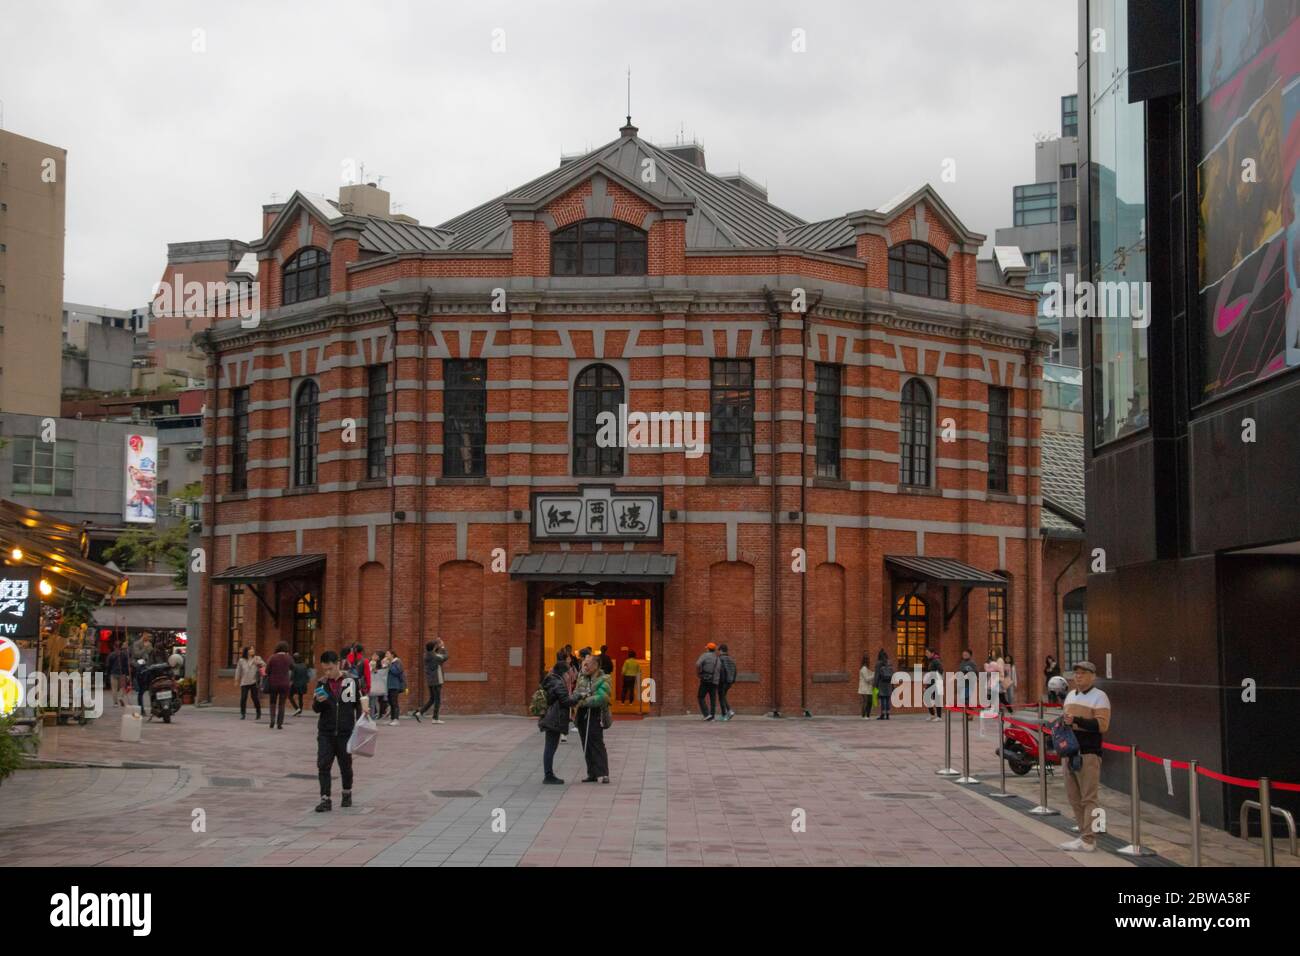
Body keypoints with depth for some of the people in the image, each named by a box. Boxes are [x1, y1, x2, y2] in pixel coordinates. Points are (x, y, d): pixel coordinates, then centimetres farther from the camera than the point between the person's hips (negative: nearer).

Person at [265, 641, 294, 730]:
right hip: (284, 684, 0)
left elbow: (267, 671, -4)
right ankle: (279, 724, 5)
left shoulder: (272, 658, -7)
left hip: (273, 683, 0)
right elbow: (292, 668, 12)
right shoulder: (288, 658, -5)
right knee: (281, 704, 9)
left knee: (273, 702, 18)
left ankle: (272, 719, 0)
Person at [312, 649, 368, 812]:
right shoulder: (322, 683, 2)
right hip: (325, 732, 1)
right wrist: (318, 701, -17)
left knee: (345, 765, 11)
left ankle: (347, 793, 32)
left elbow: (359, 704, 4)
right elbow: (316, 709, 5)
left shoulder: (352, 681, -4)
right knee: (323, 765, -8)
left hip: (345, 732, -1)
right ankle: (325, 800, -5)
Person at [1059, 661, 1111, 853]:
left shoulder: (1099, 696, -5)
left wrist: (1076, 720, -22)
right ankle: (1084, 834, 17)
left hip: (1088, 754, -8)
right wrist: (1062, 721, 7)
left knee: (1088, 798, -7)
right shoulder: (1070, 695, 18)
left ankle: (1088, 840, -7)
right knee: (1074, 797, 9)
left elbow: (1102, 725, -15)